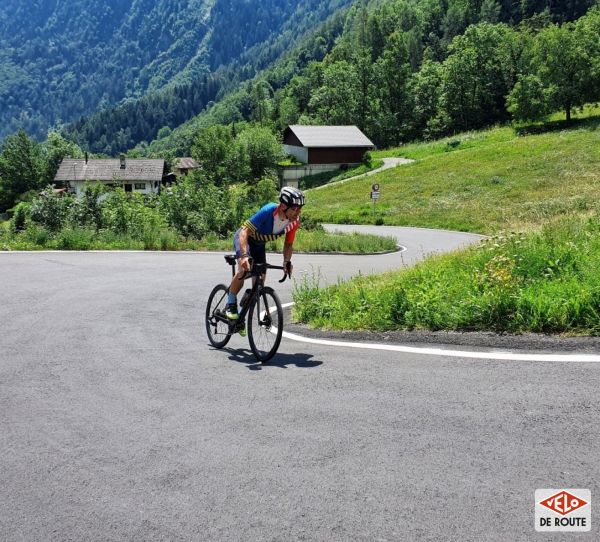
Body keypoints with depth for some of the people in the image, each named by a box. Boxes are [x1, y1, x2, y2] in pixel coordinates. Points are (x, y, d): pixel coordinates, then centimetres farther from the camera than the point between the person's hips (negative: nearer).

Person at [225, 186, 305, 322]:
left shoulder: (294, 221, -22)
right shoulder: (268, 211, -38)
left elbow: (288, 243, -8)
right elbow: (245, 231, -39)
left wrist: (287, 261, -27)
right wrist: (244, 256, -51)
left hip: (259, 244, 6)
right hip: (244, 237, -6)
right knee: (244, 270, -29)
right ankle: (230, 305, -9)